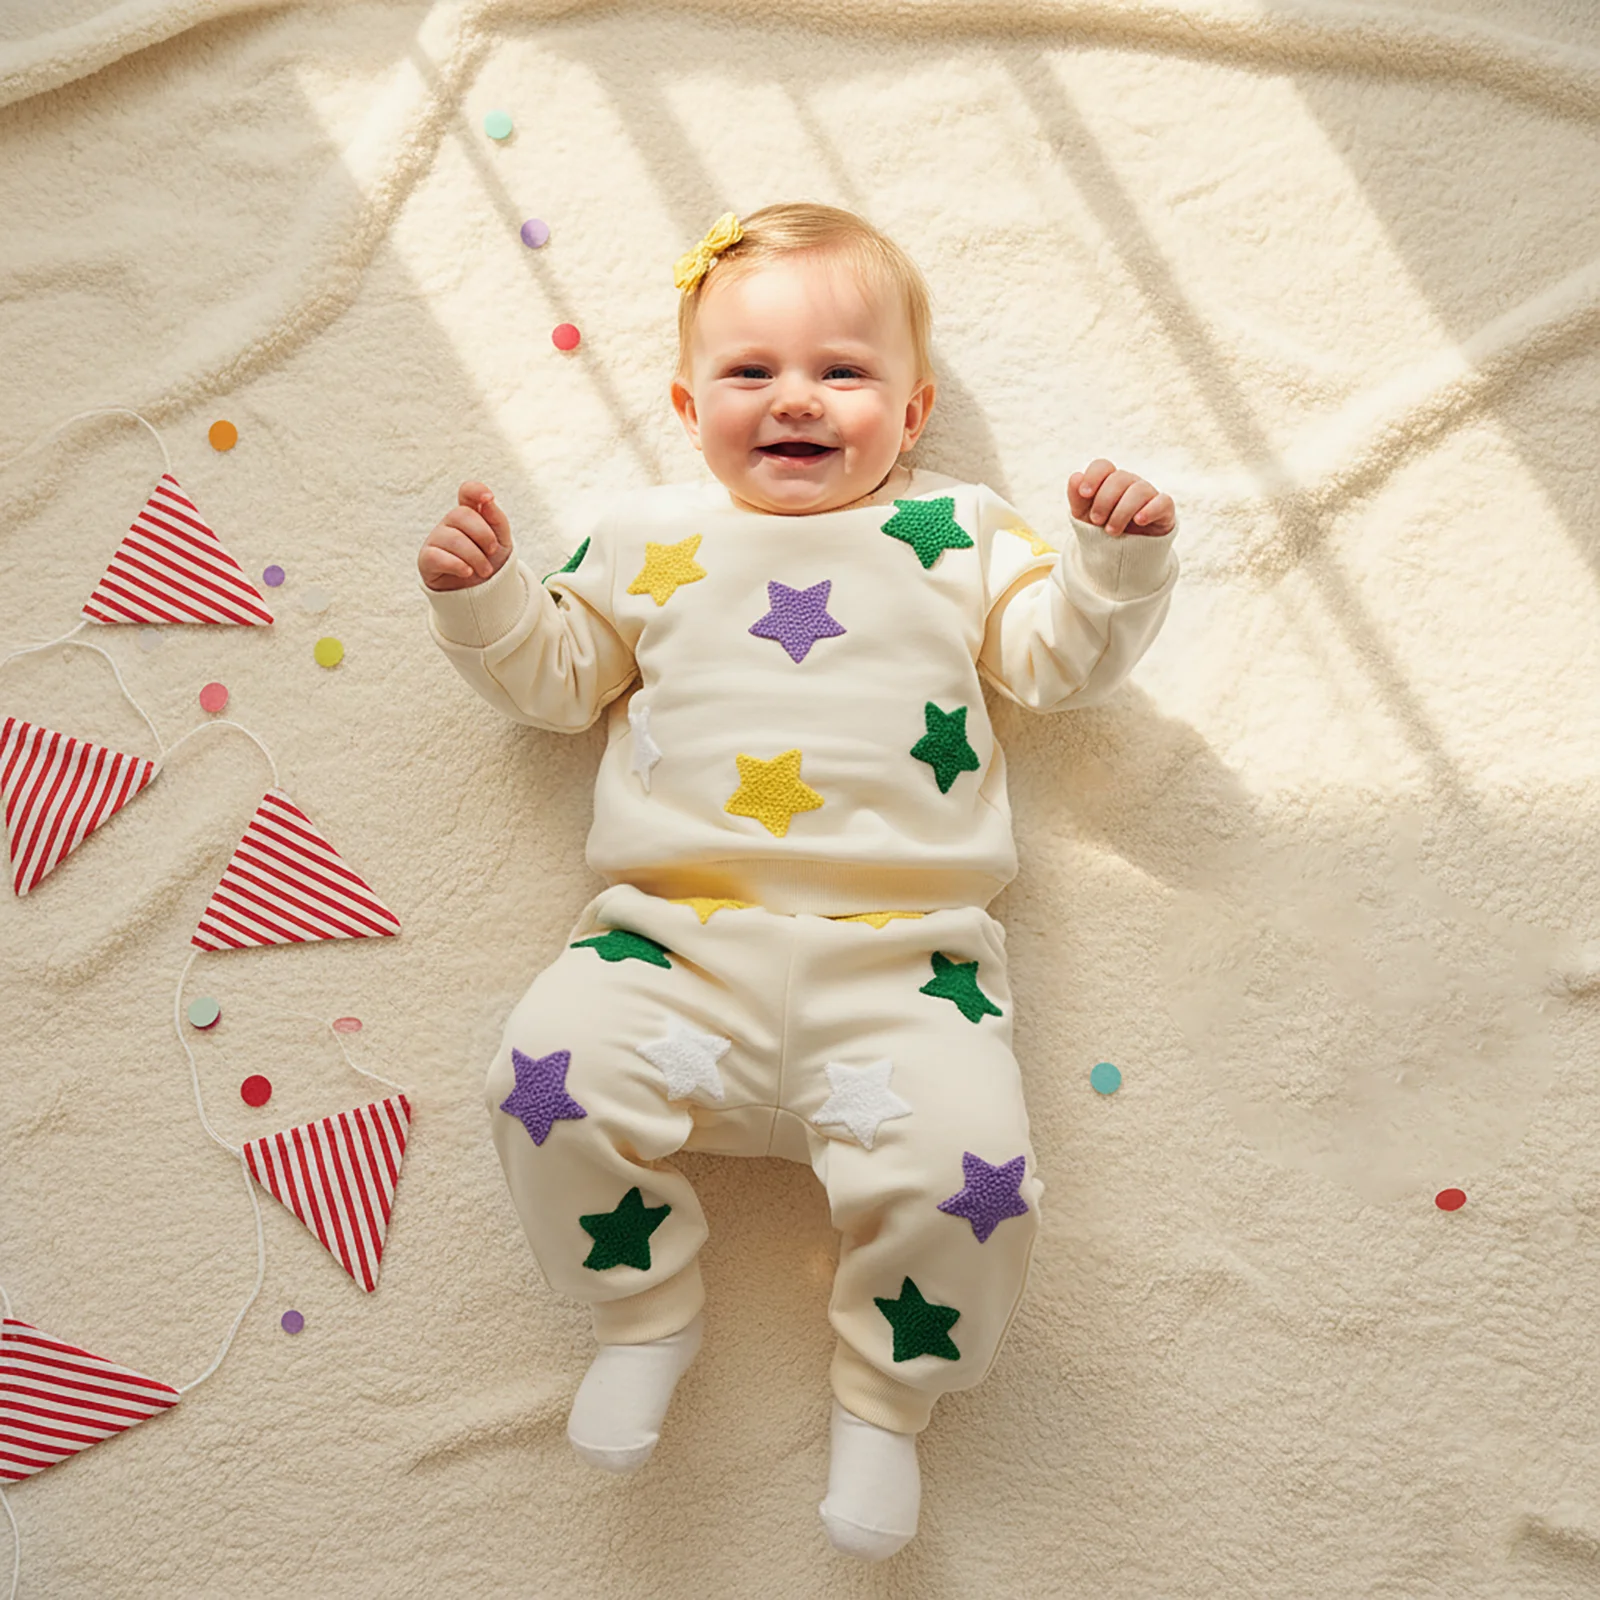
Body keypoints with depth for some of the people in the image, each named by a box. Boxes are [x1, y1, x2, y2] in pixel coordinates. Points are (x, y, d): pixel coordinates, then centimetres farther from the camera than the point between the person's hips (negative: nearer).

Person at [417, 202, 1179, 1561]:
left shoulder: (959, 534, 18)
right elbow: (556, 676, 22)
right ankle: (648, 1311, 10)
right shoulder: (644, 537, 19)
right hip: (677, 947, 2)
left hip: (898, 958, -1)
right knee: (552, 1073, -22)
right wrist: (483, 594, 7)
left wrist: (1120, 561, -1)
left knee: (967, 1162, -21)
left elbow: (1059, 660, 15)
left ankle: (886, 1393, 12)